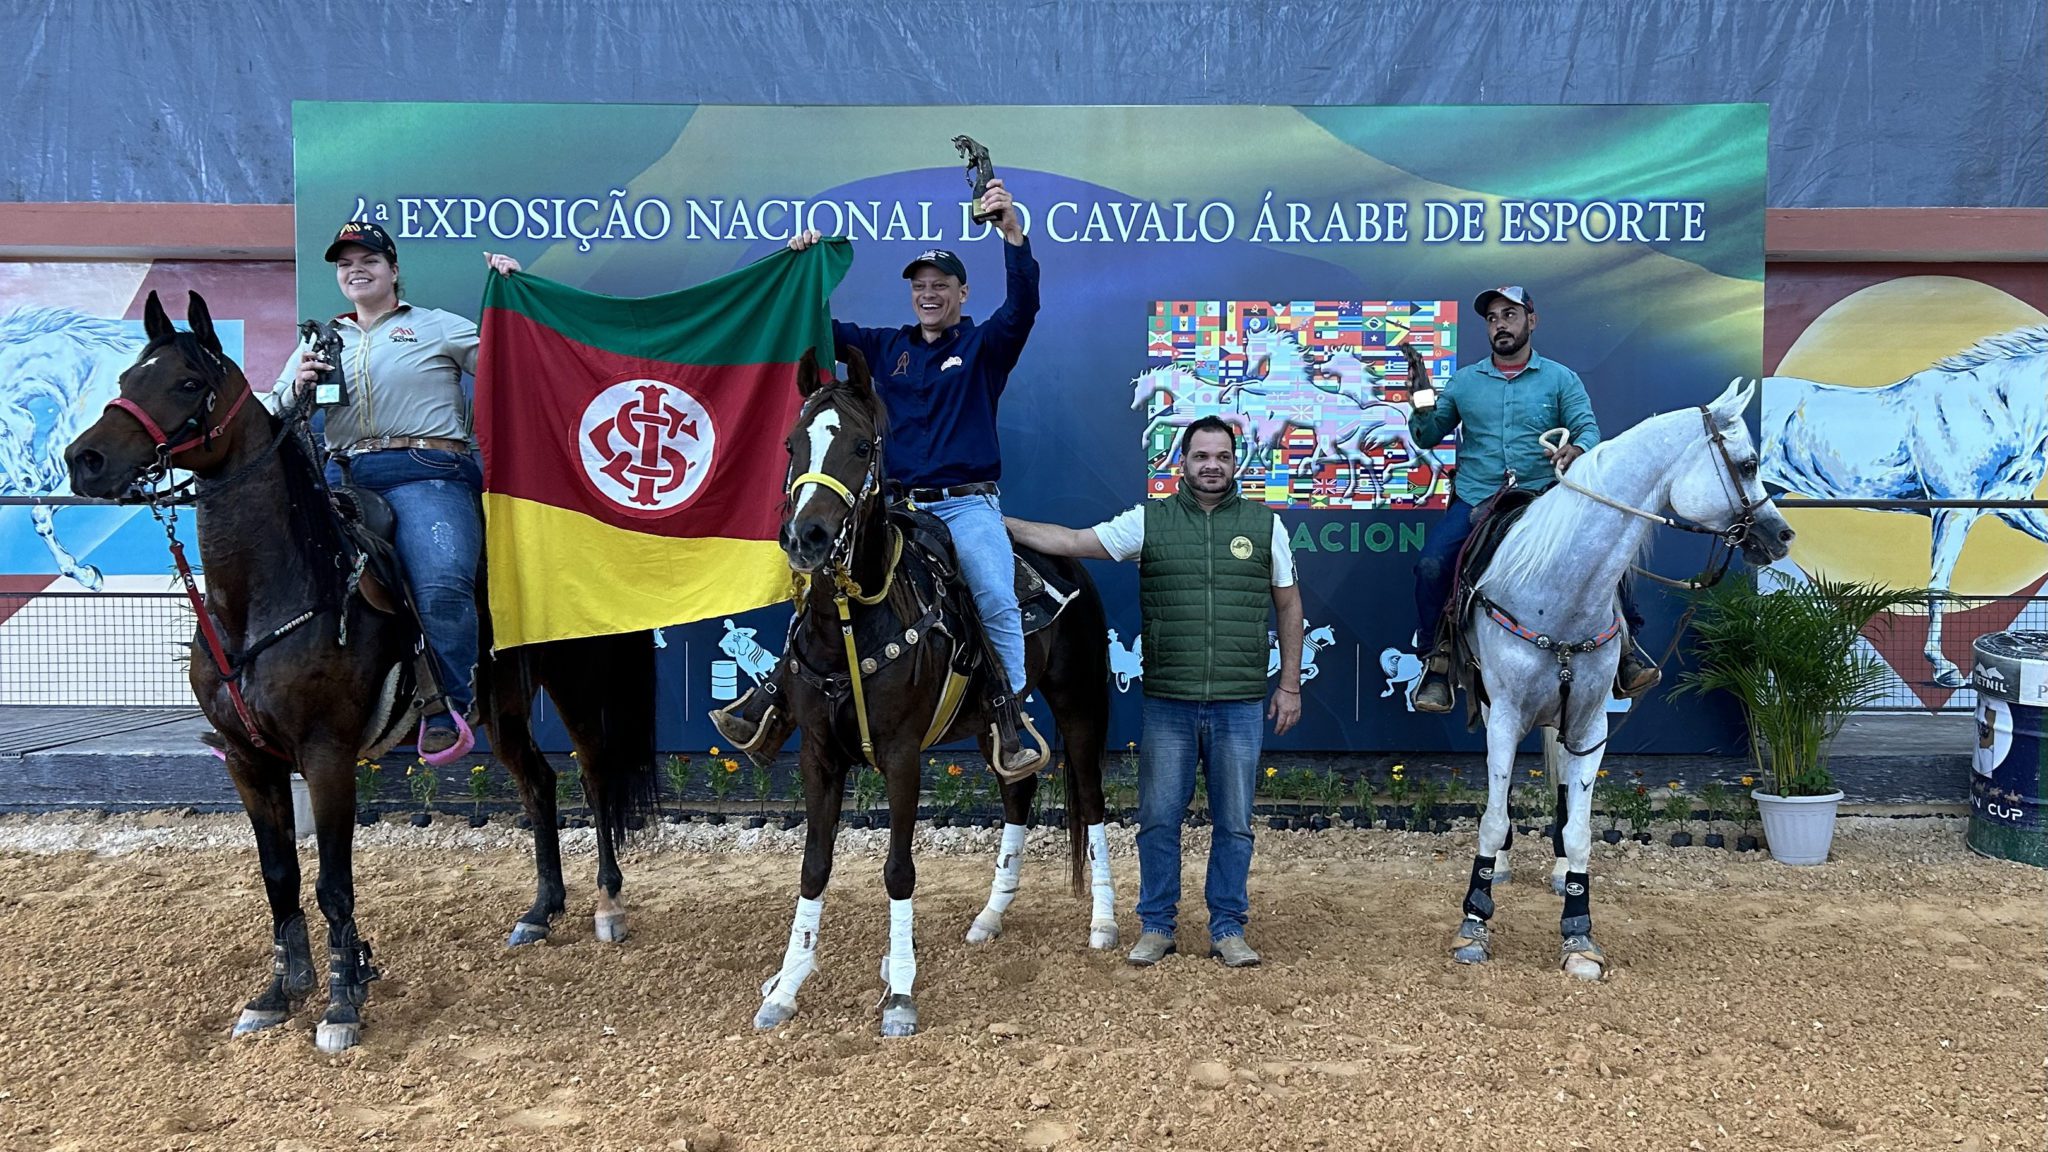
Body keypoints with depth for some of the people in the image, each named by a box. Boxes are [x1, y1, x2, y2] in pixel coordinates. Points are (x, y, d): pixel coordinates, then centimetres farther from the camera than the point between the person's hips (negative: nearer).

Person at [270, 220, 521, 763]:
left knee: (442, 585, -30)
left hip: (426, 475, -5)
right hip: (342, 478, 5)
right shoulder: (318, 342, 26)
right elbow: (276, 417, 22)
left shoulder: (439, 327, 16)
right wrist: (296, 387, 1)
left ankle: (450, 707, -16)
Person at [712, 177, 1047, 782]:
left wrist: (1012, 230, -27)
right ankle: (768, 708, 0)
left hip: (967, 505, -3)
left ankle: (1011, 733, -18)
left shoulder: (985, 345, 5)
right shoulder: (887, 347, 16)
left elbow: (1023, 302, -12)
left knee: (998, 602, -22)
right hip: (895, 504, 4)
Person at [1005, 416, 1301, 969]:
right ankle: (1156, 927, 21)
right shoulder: (1148, 520, 2)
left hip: (1240, 705, 0)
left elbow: (1288, 605, 9)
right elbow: (1069, 541, -1)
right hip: (1168, 703, 0)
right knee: (1158, 821, 7)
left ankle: (1228, 928, 22)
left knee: (1234, 825, 8)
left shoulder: (1265, 524, 5)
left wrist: (1290, 684, 6)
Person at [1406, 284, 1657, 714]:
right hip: (1475, 501, 1)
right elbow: (1427, 437, 12)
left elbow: (1589, 428, -3)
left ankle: (1625, 645, -1)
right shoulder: (1464, 381, 12)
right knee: (1432, 564, -23)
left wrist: (1577, 448, -27)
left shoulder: (1561, 379, 9)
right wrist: (1422, 413, -11)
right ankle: (1438, 661, -6)